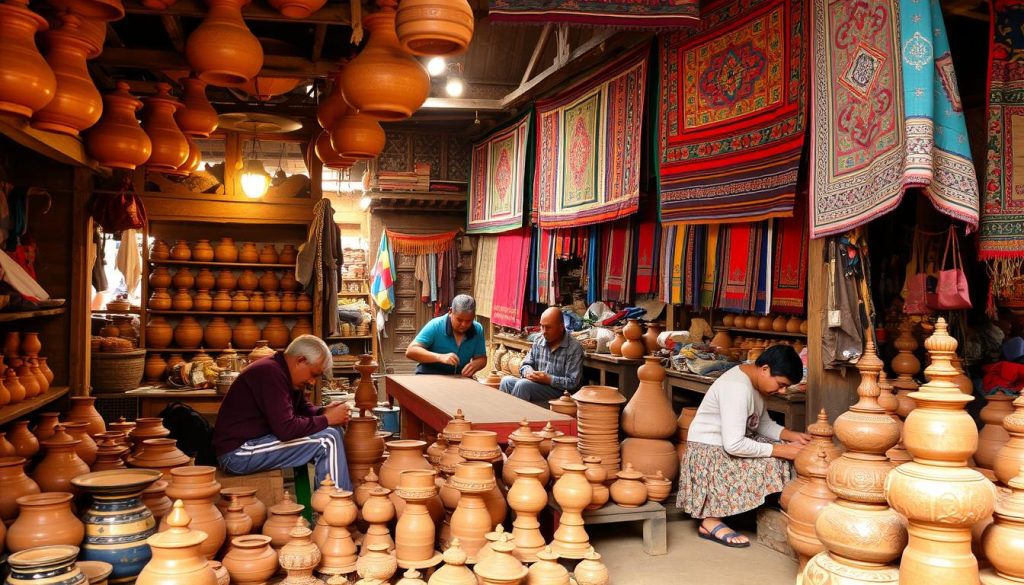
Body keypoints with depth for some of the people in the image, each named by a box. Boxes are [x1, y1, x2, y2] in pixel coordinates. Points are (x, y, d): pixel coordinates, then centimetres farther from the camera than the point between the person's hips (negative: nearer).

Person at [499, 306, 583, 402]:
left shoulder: (574, 348, -11)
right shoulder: (539, 341, 8)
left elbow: (572, 383, -14)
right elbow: (525, 365, 14)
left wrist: (548, 379, -24)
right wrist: (528, 372, -11)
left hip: (558, 390, -6)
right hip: (536, 385, 6)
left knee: (523, 384, -29)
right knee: (506, 381, -20)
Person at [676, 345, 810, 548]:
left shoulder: (754, 381, 3)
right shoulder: (738, 388, -28)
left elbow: (764, 424, 11)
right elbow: (734, 445, -31)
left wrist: (792, 436, -6)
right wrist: (779, 450, -25)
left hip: (728, 444, 10)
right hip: (709, 452, -10)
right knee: (769, 464, -22)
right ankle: (711, 521, -12)